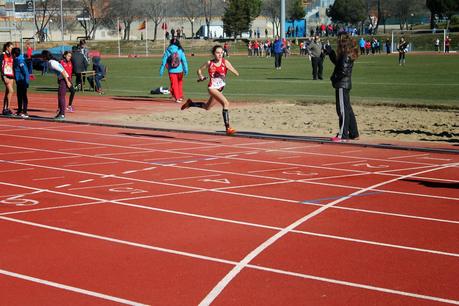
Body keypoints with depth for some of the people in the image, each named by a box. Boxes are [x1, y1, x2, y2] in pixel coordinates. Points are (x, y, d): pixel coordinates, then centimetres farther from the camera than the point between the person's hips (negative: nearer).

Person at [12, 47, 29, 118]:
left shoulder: (20, 61, -16)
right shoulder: (16, 60, 13)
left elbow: (25, 71, -21)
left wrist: (26, 81, -23)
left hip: (22, 81, -10)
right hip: (19, 81, 10)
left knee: (23, 96, -8)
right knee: (19, 96, 16)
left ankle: (25, 112, -7)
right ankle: (19, 111, 26)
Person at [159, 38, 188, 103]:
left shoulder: (167, 51, -3)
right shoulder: (180, 51, -4)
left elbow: (164, 61, -3)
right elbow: (184, 60, -7)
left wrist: (161, 70, 1)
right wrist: (186, 70, -4)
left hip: (171, 71, -1)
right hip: (179, 70, 1)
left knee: (174, 84, 8)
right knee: (180, 83, 21)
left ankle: (177, 98, 4)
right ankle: (180, 97, 26)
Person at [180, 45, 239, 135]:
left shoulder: (225, 62, -7)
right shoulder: (209, 63, -7)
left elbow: (236, 73, -15)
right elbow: (199, 70, 9)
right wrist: (200, 76, -9)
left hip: (220, 89, 5)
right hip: (212, 88, -5)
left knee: (207, 107, 23)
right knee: (226, 103, -25)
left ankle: (190, 103, 48)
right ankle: (228, 128, -23)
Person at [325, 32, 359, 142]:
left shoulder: (346, 55, -18)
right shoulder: (346, 54, 12)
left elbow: (343, 71, -23)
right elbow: (337, 62, 25)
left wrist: (334, 77, -10)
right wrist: (330, 53, 16)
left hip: (342, 85, -10)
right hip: (346, 84, 10)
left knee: (343, 109, -6)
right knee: (347, 109, 16)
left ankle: (343, 135, -3)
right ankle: (353, 133, 23)